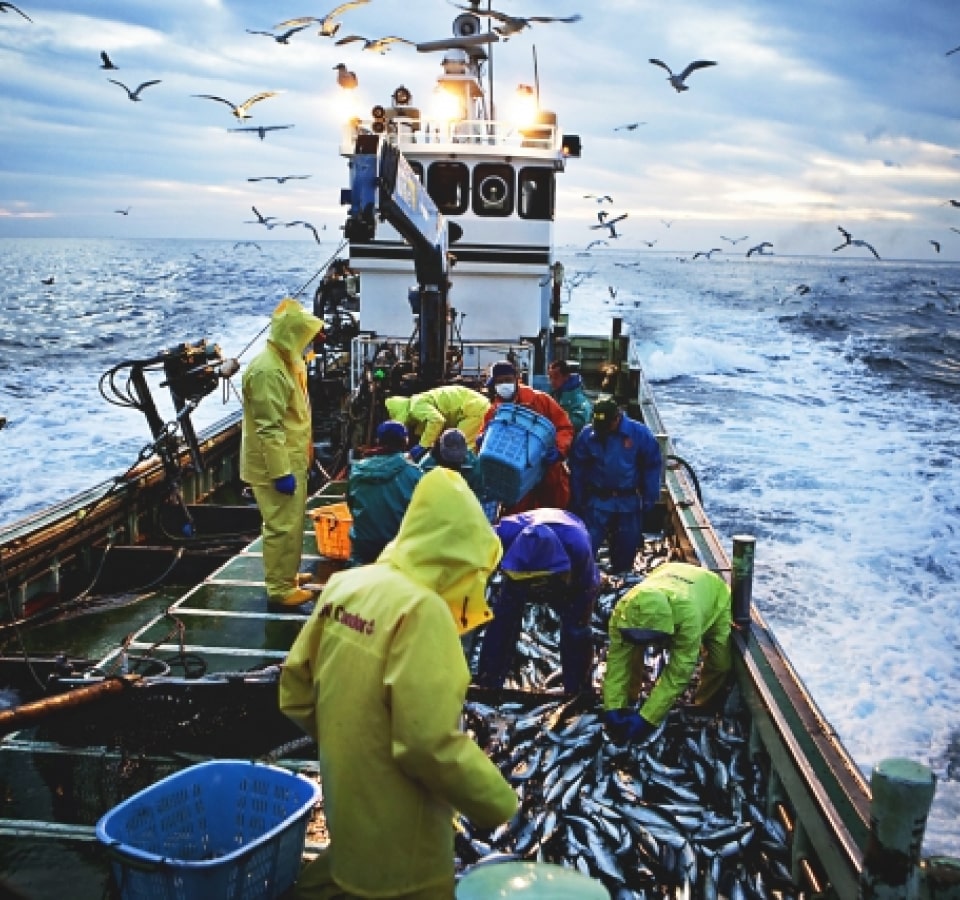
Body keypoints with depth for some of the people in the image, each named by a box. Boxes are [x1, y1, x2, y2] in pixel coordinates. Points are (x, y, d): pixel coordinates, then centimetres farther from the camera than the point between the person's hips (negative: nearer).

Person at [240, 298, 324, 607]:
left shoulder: (286, 362, 10)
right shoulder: (267, 370, -23)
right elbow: (268, 428, -25)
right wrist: (281, 472, -24)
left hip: (291, 460, 10)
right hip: (275, 465, -10)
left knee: (292, 522, 20)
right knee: (282, 526, 0)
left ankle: (287, 574, 35)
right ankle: (280, 588, 11)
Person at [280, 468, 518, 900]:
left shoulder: (345, 585, -4)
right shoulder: (422, 610, -26)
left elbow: (296, 694, 4)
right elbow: (430, 744, -27)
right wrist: (497, 801, -13)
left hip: (347, 808, 8)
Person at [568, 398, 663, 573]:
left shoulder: (640, 433, -7)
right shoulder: (587, 435, -6)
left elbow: (652, 466, 0)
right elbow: (577, 471, -1)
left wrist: (649, 500, -2)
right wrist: (577, 504, -1)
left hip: (629, 502, 1)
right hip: (597, 501, 0)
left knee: (626, 551, 12)